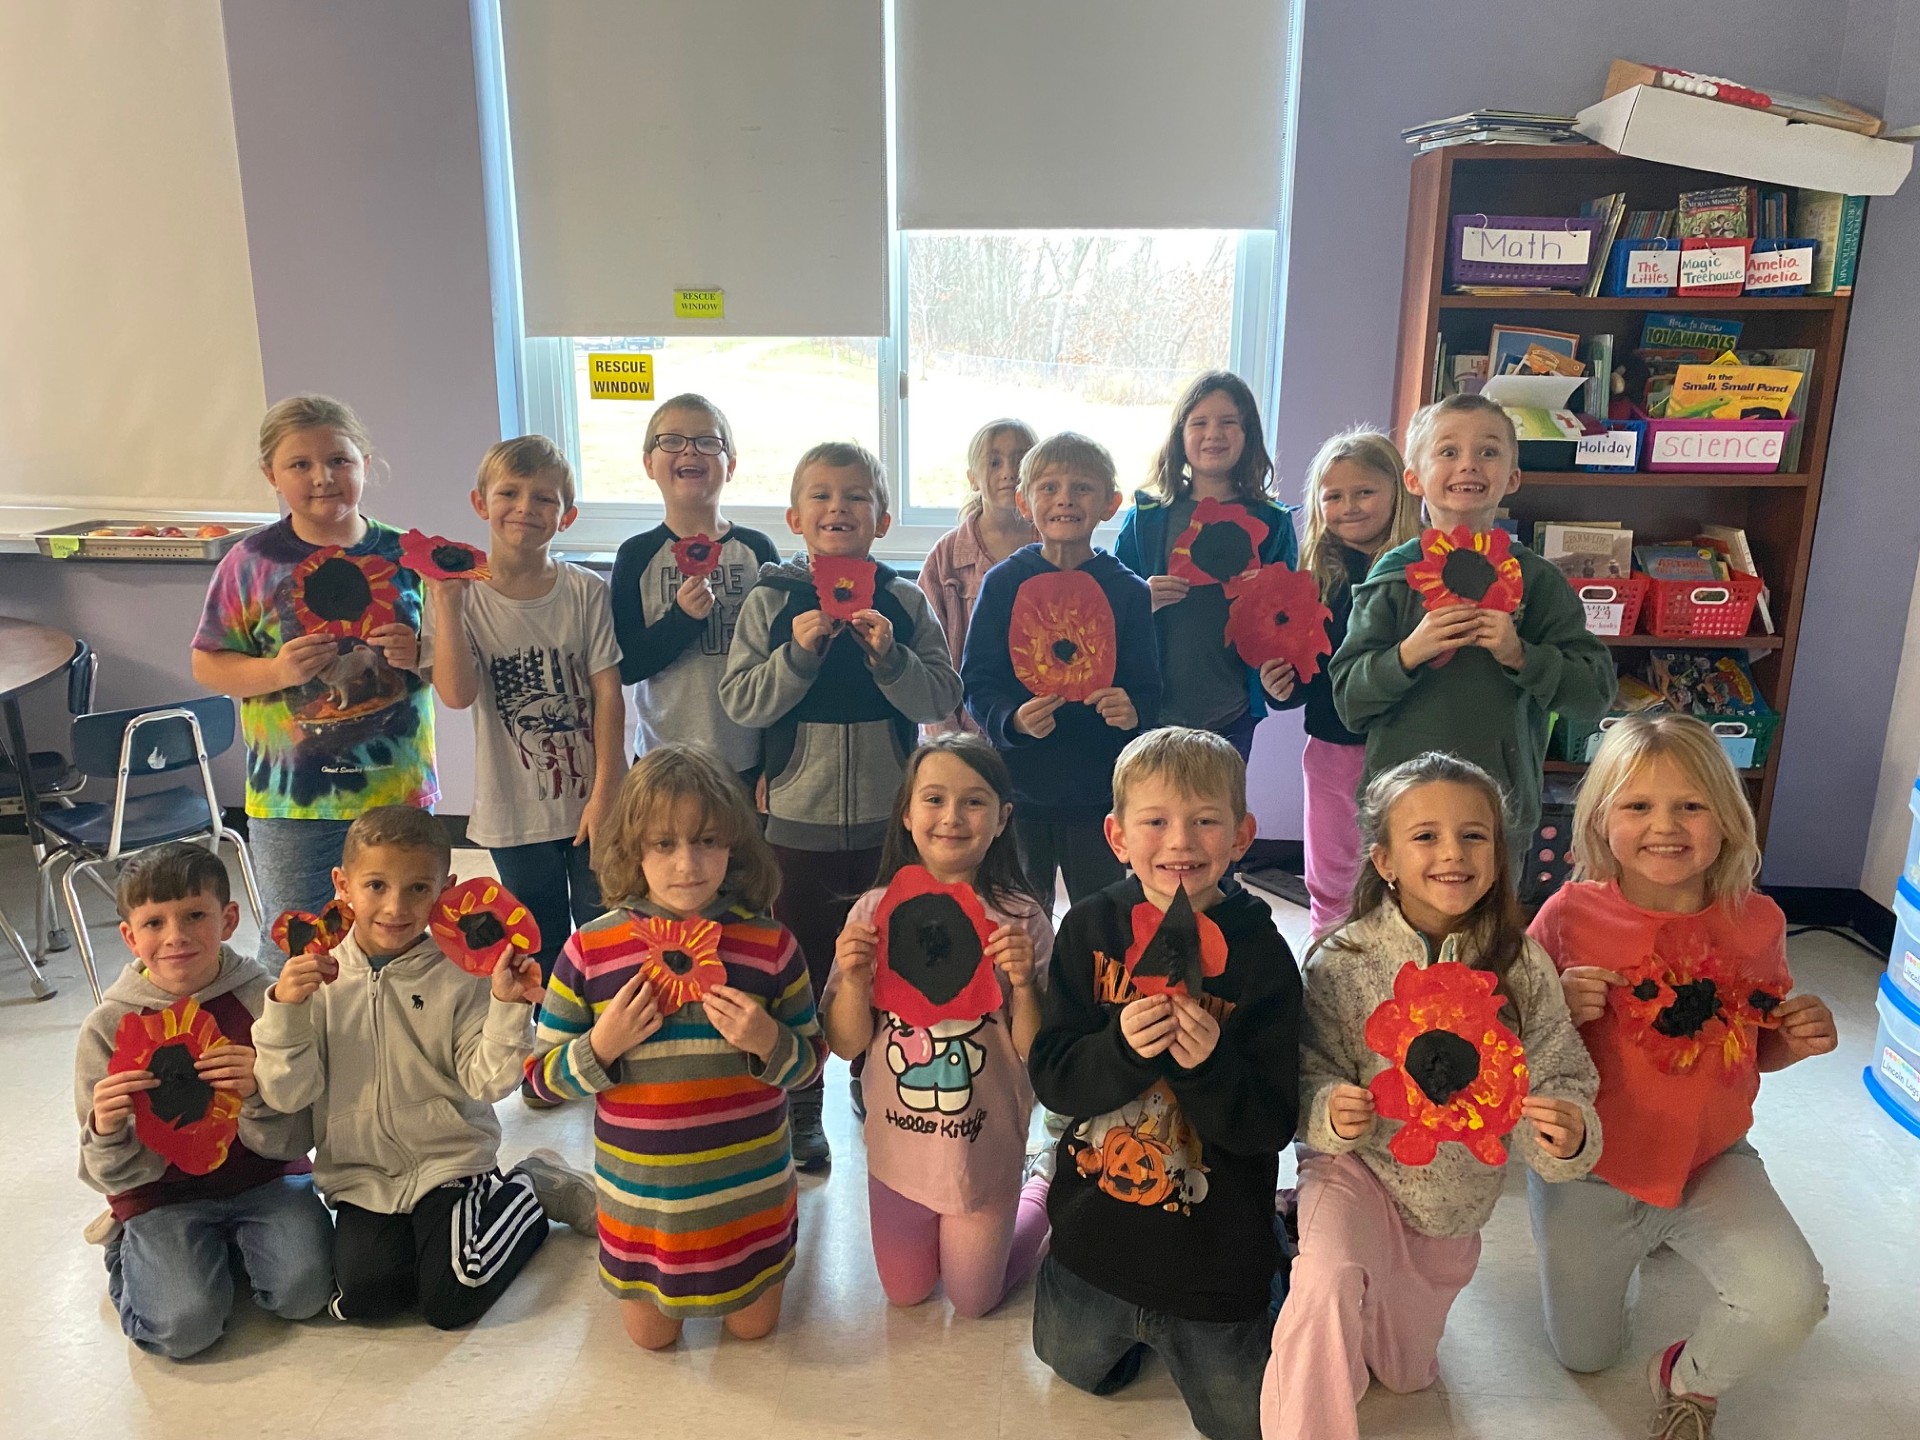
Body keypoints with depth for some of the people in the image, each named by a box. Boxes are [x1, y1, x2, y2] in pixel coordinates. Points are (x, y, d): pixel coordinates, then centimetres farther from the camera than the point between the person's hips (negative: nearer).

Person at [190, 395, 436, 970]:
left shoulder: (405, 555, 0)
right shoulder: (252, 563, -5)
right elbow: (207, 664, -1)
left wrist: (422, 654, -14)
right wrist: (275, 672, -19)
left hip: (400, 792, 2)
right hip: (292, 800, -1)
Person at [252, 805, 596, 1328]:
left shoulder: (459, 976, -9)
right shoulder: (316, 979, -4)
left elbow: (485, 1081, -12)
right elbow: (288, 1096, -7)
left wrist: (507, 1009, -27)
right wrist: (285, 1011, -21)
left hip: (448, 1161, -2)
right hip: (362, 1176, 2)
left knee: (451, 1302, -13)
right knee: (363, 1295, -19)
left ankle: (526, 1193, 13)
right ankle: (420, 1232, 12)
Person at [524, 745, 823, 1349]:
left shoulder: (770, 945, -12)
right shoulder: (589, 951, -13)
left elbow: (810, 1063, -3)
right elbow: (542, 1077, -5)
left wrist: (769, 1042, -24)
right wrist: (600, 1046, -24)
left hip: (749, 1189, 0)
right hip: (639, 1191, 0)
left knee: (753, 1324, 16)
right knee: (651, 1335, 17)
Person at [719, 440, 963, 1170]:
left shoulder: (905, 602, -2)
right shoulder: (770, 601, -4)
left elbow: (942, 699, -6)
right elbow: (740, 701, -9)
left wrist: (890, 656, -21)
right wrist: (798, 652, -22)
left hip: (888, 821, 1)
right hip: (798, 817, -1)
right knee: (797, 969, 10)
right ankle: (799, 1111, 28)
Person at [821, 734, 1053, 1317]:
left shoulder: (1021, 920, -17)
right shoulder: (875, 912, -12)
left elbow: (1036, 1056, -14)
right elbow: (846, 1045, -8)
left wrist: (1023, 983, -30)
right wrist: (853, 979, -26)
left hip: (985, 1151, -2)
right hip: (897, 1145, 2)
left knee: (973, 1302, 18)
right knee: (905, 1294, 22)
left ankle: (1040, 1196, 41)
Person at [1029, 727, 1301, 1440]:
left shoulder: (1261, 955, -17)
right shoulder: (1089, 930, -11)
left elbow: (1272, 1125, -16)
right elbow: (1050, 1078, -13)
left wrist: (1210, 1065, -35)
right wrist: (1121, 1048, -31)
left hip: (1215, 1259, -2)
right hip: (1093, 1240, 3)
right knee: (1078, 1369, 25)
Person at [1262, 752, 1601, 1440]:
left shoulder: (1522, 966, -14)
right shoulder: (1341, 964, -18)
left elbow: (1559, 1076, -11)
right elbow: (1310, 1079, -12)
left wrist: (1570, 1136, -32)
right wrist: (1330, 1111, -34)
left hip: (1458, 1197, 3)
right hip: (1358, 1166, -3)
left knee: (1407, 1375, 20)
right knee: (1327, 1278, -35)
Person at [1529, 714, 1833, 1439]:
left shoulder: (1757, 921, -11)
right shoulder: (1570, 916, -20)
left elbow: (1755, 1049, 7)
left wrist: (1799, 1041, -15)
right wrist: (1562, 1011, -31)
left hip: (1709, 1161, 1)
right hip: (1589, 1169, -1)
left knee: (1792, 1300, -24)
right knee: (1585, 1353, 15)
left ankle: (1691, 1381, 11)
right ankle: (1632, 1242, 47)